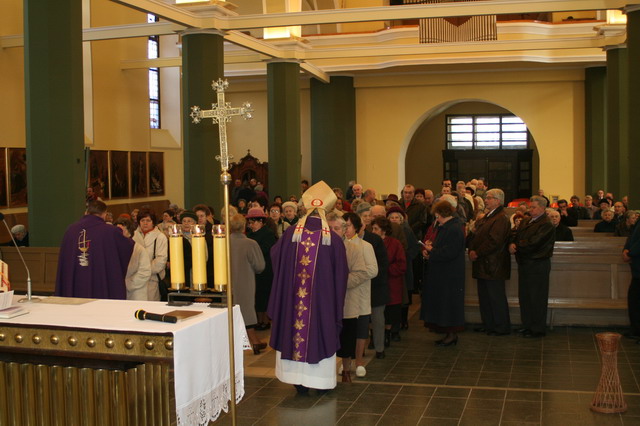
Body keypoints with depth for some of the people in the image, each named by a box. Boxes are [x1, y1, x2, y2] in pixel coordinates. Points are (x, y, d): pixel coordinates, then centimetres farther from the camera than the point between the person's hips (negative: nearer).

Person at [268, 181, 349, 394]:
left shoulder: (290, 234, -7)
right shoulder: (334, 240, -11)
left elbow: (275, 256, 10)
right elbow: (341, 274, -4)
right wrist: (337, 301, 10)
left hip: (291, 297, 2)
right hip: (322, 300, -1)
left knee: (294, 329, 13)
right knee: (320, 333, 12)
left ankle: (298, 380, 20)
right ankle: (321, 380, 21)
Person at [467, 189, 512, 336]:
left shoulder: (501, 218, -15)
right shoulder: (486, 217, 17)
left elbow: (494, 241, -23)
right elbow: (476, 235, 15)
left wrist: (477, 253, -17)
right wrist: (472, 250, -2)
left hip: (493, 266, -10)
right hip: (483, 265, 10)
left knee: (496, 297, -2)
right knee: (484, 296, 15)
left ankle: (501, 327, 7)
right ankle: (488, 324, 24)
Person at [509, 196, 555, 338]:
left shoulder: (546, 225, -13)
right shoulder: (526, 221, 14)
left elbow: (533, 243, -21)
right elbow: (516, 237, 9)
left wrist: (516, 246, -9)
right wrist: (512, 244, -14)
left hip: (537, 266, -8)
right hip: (524, 264, 8)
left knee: (536, 298, -1)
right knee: (524, 296, 14)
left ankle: (538, 329, 8)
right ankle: (527, 325, 25)